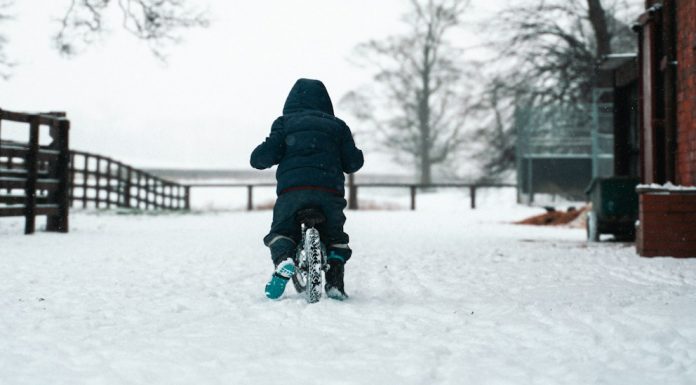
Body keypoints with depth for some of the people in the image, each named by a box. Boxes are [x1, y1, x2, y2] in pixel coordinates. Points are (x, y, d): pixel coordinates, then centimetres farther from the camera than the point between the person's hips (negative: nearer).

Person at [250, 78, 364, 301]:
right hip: (330, 189, 2)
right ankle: (335, 282, 6)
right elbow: (354, 162, 16)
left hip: (293, 188, -2)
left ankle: (284, 259, -17)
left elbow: (266, 154, 3)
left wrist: (258, 159, 26)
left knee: (281, 231, 16)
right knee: (335, 236, 23)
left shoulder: (285, 123, 16)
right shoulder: (337, 126, 21)